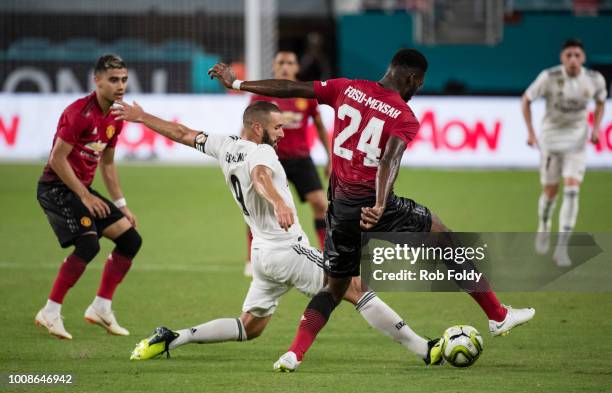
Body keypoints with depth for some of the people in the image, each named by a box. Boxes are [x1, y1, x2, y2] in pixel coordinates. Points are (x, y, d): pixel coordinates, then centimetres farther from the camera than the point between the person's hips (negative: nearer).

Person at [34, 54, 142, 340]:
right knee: (88, 243, -26)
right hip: (56, 187, -9)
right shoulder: (81, 112, -19)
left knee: (131, 239, 4)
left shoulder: (115, 119, 9)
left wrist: (120, 205, 17)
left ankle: (101, 308, 12)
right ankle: (50, 313, -17)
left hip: (82, 189, 9)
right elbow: (58, 159, -20)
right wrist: (85, 197, -19)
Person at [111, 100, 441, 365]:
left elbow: (181, 133, 19)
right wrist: (279, 203, -58)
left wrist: (142, 117, 34)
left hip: (262, 254, 9)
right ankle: (424, 349, -13)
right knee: (357, 289, -9)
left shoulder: (224, 147, 9)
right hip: (288, 250, -9)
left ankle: (171, 339, 10)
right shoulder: (261, 152, -14)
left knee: (250, 327, 18)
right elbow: (260, 177, -37)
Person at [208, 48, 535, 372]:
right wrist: (380, 205, -38)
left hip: (339, 209, 4)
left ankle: (294, 353, -2)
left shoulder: (346, 89, 8)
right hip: (373, 205, -4)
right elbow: (389, 160, -24)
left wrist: (236, 83, 20)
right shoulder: (405, 118, -6)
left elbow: (289, 88, 11)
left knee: (334, 287, 18)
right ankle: (498, 316, 20)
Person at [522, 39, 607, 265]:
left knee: (572, 190, -15)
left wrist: (596, 128, -2)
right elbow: (526, 99, -5)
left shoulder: (594, 79, -11)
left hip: (577, 140, 1)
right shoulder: (549, 77, -19)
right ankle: (544, 227, 43)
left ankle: (561, 248, -12)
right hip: (550, 138, -1)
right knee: (550, 192, 9)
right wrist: (530, 132, -10)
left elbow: (600, 101, 11)